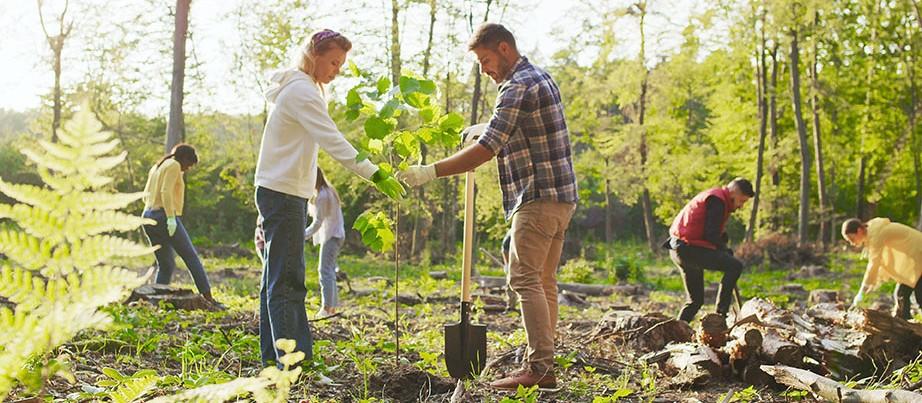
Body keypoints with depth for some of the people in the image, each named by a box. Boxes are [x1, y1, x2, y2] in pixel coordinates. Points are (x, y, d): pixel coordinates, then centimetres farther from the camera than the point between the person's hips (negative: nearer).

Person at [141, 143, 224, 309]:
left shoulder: (156, 167, 24)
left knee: (166, 265, 10)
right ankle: (208, 297, -9)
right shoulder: (173, 165, -3)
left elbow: (146, 195, 20)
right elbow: (166, 191, -17)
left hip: (148, 217, 9)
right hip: (164, 217, -9)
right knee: (191, 257, -6)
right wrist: (171, 217, -21)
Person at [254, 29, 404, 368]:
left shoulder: (302, 89, 18)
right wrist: (375, 175, -27)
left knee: (278, 278, 12)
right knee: (286, 280, -11)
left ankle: (273, 354, 18)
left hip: (286, 192, 11)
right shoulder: (302, 91, -15)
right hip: (282, 192, -11)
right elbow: (334, 142, -24)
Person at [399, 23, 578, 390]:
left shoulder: (518, 86, -13)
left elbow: (486, 149, -21)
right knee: (543, 281, 10)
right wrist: (491, 127, 26)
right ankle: (545, 368, 12)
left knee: (525, 279, -9)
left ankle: (538, 367, -9)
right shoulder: (539, 77, 19)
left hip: (539, 197, -10)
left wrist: (431, 172, -20)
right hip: (560, 196, 10)